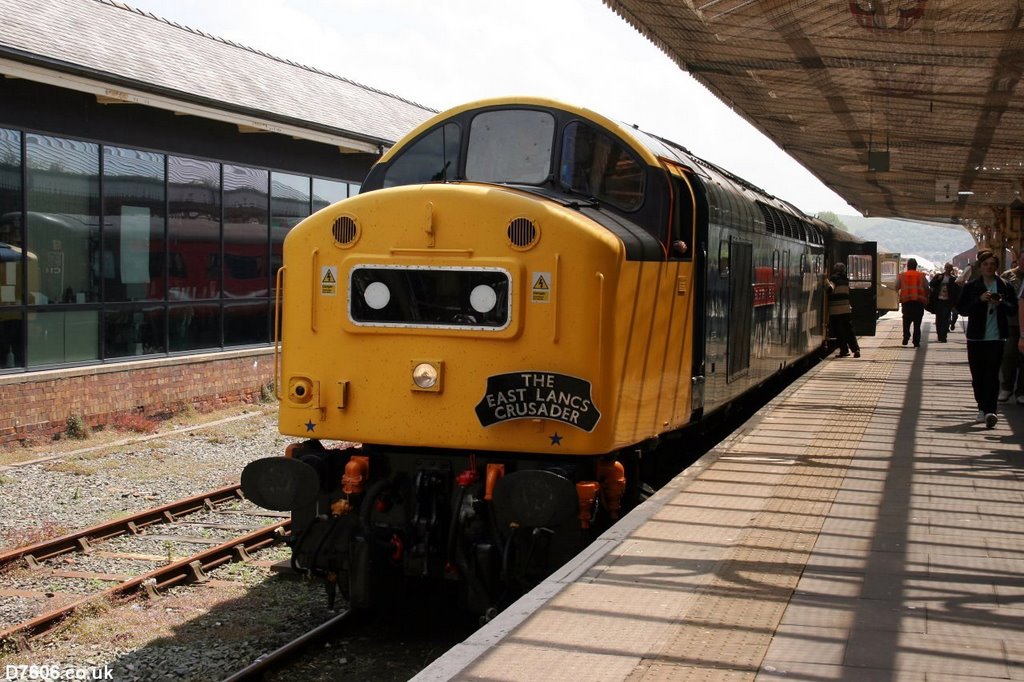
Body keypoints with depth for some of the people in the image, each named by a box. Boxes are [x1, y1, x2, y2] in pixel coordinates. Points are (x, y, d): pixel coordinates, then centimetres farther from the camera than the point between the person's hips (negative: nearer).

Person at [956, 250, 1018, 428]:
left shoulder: (1005, 287, 5)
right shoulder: (971, 287, 5)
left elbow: (1013, 307, 5)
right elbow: (962, 309, -2)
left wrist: (1001, 303, -14)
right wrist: (980, 300, -14)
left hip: (996, 338, -2)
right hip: (976, 338, 2)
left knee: (992, 375, -11)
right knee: (977, 376, 6)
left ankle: (990, 411, -17)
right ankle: (983, 409, 20)